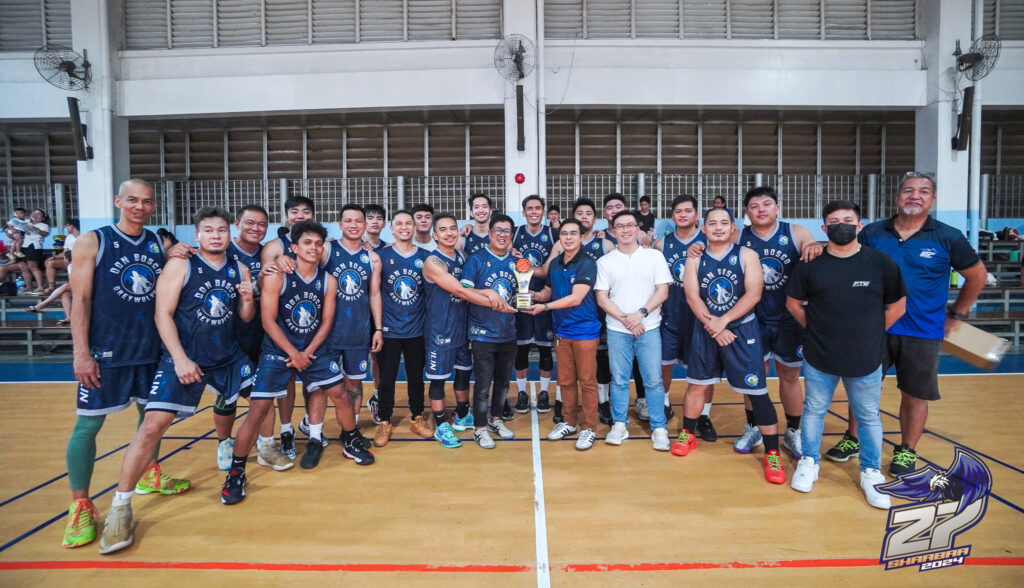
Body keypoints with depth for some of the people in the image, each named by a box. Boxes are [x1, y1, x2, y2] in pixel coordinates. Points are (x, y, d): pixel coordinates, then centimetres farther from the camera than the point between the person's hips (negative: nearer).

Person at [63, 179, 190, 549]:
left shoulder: (160, 245, 7)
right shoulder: (92, 242, -5)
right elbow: (80, 299, -8)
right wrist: (81, 352, -14)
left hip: (150, 349, 5)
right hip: (104, 352, -4)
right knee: (88, 424, -1)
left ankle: (150, 476, 35)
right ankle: (80, 506, 11)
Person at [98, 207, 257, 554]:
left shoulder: (239, 270, 6)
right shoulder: (180, 266, -7)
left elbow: (246, 317, 10)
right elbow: (163, 314, -11)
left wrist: (248, 298, -13)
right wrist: (180, 359, -19)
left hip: (228, 356, 5)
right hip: (184, 358, -5)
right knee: (153, 424, -14)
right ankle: (120, 507, -3)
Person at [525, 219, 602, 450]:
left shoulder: (587, 263, -11)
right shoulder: (554, 263, 8)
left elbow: (576, 298, -18)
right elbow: (548, 291, 19)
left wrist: (544, 307, -18)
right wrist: (534, 295, -3)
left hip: (585, 330, -6)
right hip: (562, 330, 6)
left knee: (587, 381, 2)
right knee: (565, 380, 13)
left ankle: (589, 428, 12)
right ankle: (569, 422, 27)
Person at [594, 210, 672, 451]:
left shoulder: (655, 256, 3)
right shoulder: (605, 261, 5)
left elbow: (662, 291, -1)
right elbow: (602, 297, 1)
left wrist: (641, 313, -14)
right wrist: (624, 319, -10)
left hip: (649, 328, -1)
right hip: (617, 329, 1)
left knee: (654, 380, 1)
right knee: (619, 380, 7)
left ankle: (659, 428, 11)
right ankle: (619, 425, 19)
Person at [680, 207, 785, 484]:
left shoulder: (746, 255, -4)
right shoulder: (695, 258, 3)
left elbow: (753, 294, -13)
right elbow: (692, 296, -5)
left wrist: (723, 321, -19)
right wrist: (712, 325, -15)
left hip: (742, 330, -2)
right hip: (705, 331, 3)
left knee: (757, 391, -3)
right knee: (696, 384, 11)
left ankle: (772, 453, 7)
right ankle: (688, 435, 29)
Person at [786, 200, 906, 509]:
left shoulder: (881, 263, -6)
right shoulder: (810, 264, -5)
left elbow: (897, 306, 4)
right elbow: (793, 303, 6)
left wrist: (869, 334, 3)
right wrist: (816, 329, 2)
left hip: (866, 360, 0)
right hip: (819, 358, 0)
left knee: (868, 417, 12)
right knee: (814, 411, 14)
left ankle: (871, 472, 30)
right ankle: (809, 462, 32)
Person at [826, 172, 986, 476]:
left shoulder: (948, 238, -3)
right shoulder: (873, 233, -1)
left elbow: (977, 276, 8)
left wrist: (955, 314, 8)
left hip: (923, 333, -1)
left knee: (915, 395, 10)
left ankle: (907, 451, 29)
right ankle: (853, 440, 29)